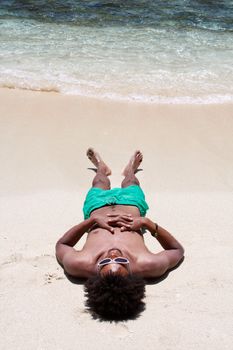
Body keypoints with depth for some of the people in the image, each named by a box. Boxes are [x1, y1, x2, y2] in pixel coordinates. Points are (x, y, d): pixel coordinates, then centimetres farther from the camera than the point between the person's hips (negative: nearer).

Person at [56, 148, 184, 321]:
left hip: (97, 207, 0)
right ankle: (130, 169, 73)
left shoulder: (81, 265, -50)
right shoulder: (147, 266, -50)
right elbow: (178, 250, -26)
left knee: (100, 184, 36)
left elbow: (61, 245, -24)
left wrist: (92, 220, -37)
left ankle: (102, 167, 74)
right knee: (130, 183, 35)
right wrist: (147, 223, -39)